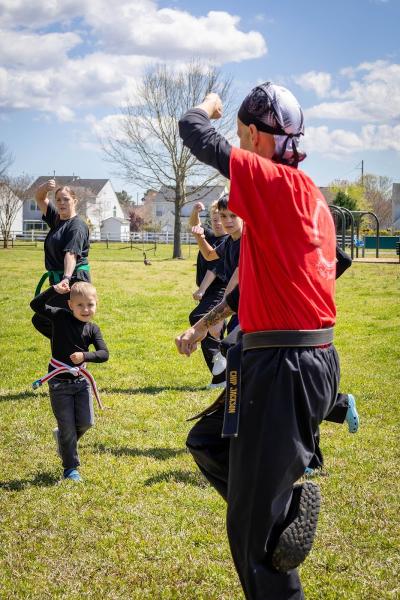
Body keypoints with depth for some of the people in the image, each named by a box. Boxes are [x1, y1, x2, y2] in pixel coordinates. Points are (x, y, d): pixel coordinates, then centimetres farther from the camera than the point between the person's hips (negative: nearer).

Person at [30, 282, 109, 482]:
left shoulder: (92, 329, -2)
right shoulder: (60, 317, -10)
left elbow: (104, 353, -10)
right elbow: (36, 305, -18)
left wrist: (85, 356, -26)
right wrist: (54, 290, -30)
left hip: (81, 381, 3)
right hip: (59, 382, -3)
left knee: (86, 422, 2)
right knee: (67, 427, 2)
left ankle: (63, 437, 35)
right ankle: (70, 468, 17)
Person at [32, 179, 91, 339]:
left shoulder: (77, 226, -12)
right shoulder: (56, 219, 13)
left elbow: (71, 254, -27)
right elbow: (39, 198, 15)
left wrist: (67, 278, -41)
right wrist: (44, 188, -9)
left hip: (74, 280, -9)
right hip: (57, 280, 9)